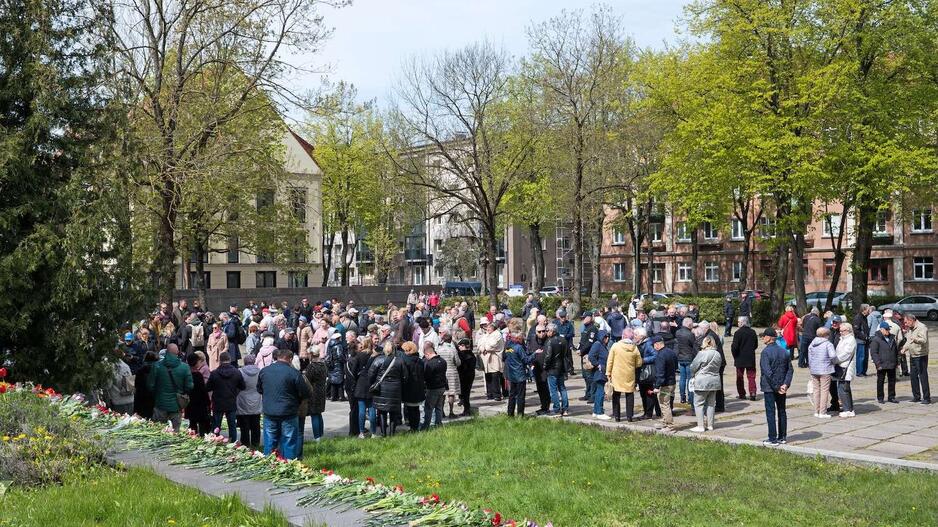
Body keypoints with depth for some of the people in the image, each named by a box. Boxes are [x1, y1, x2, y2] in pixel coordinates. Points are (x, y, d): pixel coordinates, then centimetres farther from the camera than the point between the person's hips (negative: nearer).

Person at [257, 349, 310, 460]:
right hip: (288, 413, -4)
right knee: (289, 442, 6)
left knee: (269, 443, 14)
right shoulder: (294, 373, -14)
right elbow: (306, 394, -10)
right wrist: (296, 399, 9)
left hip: (269, 414, 4)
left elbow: (259, 389, 16)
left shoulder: (263, 371, 1)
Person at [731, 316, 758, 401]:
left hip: (740, 359, -4)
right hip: (751, 359, 4)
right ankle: (752, 394, 0)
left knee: (740, 377, 9)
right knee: (751, 377, 8)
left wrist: (735, 356, -1)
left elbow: (734, 347, -16)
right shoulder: (753, 332, 0)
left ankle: (742, 394, 12)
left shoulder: (738, 332, -16)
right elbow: (756, 345, 9)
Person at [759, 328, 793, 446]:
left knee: (770, 413, 0)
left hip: (769, 388, -6)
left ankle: (773, 439, 2)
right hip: (781, 388, 6)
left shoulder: (766, 352, -16)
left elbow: (767, 372, -21)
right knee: (782, 411, 14)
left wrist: (776, 387, -16)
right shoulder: (784, 352, 6)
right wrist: (785, 384, -4)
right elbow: (790, 370, 3)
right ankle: (782, 437, 20)